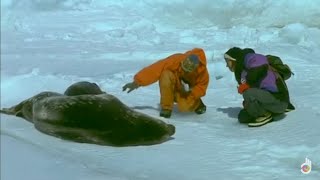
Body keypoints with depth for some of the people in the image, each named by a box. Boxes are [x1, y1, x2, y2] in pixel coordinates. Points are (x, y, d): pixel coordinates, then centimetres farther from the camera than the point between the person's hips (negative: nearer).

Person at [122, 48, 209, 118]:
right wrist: (137, 82, -41)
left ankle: (196, 103, 8)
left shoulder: (202, 71, -28)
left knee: (185, 107, -32)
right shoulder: (176, 60, -33)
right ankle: (166, 107, -19)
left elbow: (201, 87, -11)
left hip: (187, 91, 0)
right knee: (166, 75, -33)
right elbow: (155, 69, -37)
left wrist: (191, 93, -32)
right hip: (173, 88, 1)